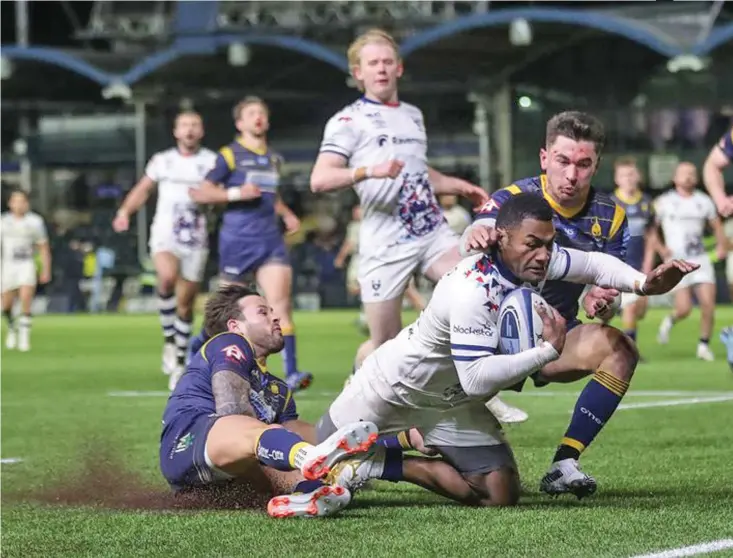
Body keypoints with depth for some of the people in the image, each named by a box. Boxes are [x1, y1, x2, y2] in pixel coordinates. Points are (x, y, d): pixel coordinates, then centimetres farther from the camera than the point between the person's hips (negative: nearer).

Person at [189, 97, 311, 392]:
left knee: (281, 304, -12)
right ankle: (203, 343, 37)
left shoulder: (274, 159, 15)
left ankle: (292, 373, -19)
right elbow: (202, 193, -6)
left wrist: (286, 214, 15)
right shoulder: (230, 155, -3)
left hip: (270, 239, 4)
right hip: (237, 240, -4)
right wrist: (236, 193, -17)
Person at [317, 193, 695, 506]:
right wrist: (548, 350, -42)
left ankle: (380, 465, 5)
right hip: (393, 389, -6)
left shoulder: (535, 258, -17)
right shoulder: (473, 292, -39)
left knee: (500, 495, -8)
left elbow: (594, 264, 0)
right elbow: (476, 379, -43)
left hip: (452, 404, 6)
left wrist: (644, 283, -17)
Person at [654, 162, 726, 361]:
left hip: (700, 259, 3)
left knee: (708, 303, -9)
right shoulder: (664, 202, 0)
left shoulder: (704, 201, 9)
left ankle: (704, 345, 5)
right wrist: (660, 248, -11)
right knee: (684, 309, -11)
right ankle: (670, 321, 23)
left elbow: (717, 226, 18)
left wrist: (722, 245, 0)